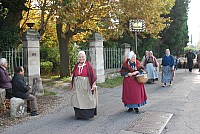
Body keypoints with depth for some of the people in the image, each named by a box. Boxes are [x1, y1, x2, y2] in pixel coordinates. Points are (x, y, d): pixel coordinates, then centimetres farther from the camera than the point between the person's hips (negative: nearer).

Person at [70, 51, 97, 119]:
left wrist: (93, 84, -15)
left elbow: (93, 75, -8)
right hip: (77, 86, 4)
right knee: (77, 100, 4)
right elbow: (73, 75, 15)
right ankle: (79, 114, 15)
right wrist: (72, 84, 17)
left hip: (86, 85, -4)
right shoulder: (76, 65, 8)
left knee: (87, 100, 2)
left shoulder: (88, 65, -4)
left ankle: (88, 114, 14)